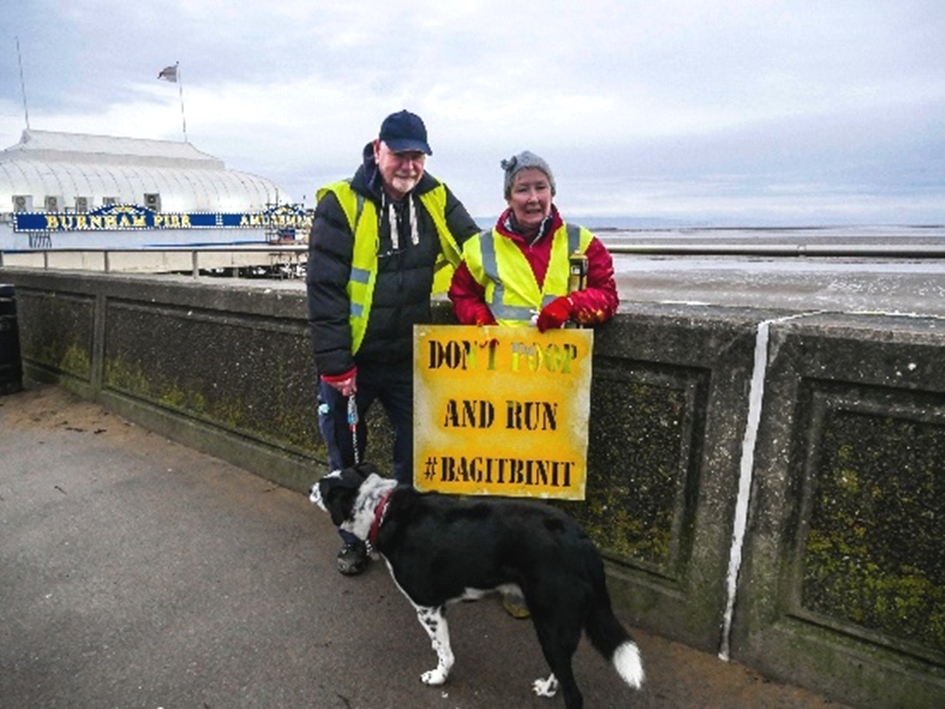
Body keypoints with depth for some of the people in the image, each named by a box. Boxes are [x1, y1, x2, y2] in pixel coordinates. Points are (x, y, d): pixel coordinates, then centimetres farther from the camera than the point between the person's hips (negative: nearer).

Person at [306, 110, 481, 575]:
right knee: (345, 454, 13)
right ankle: (353, 540, 34)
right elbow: (324, 287, -15)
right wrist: (334, 362, -16)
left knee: (415, 451, 12)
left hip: (409, 358, 3)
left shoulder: (436, 200, -1)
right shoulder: (342, 203, -13)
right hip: (351, 362, -2)